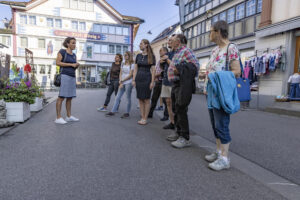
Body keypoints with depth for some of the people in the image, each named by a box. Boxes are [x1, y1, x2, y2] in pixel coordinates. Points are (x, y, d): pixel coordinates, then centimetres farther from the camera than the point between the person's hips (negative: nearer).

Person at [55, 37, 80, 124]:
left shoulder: (73, 55, 18)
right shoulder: (62, 51, -2)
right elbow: (57, 63, -10)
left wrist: (77, 65, -4)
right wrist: (71, 64, -14)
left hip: (72, 77, 8)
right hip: (64, 76, -8)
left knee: (70, 97, 8)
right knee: (61, 96, -10)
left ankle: (69, 116, 14)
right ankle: (58, 118, -8)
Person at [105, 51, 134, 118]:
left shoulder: (132, 65, -2)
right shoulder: (123, 64, 16)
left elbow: (130, 75, -9)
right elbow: (120, 74, 12)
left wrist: (122, 81, -7)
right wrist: (120, 82, -2)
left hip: (128, 83, -6)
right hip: (122, 83, 6)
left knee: (128, 98, -1)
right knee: (118, 97, 4)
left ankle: (127, 113, 6)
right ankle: (113, 111, 7)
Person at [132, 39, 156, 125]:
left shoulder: (151, 56, -2)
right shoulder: (138, 56, 10)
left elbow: (153, 70, -5)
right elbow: (135, 68, 11)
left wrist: (152, 82, -11)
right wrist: (133, 80, 4)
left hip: (147, 78, -5)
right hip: (139, 78, 5)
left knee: (146, 99, 0)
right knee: (140, 99, 6)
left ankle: (145, 118, 8)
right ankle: (142, 117, 15)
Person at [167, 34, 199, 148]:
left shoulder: (186, 51, -10)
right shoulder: (177, 53, 20)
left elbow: (196, 65, -20)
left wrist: (180, 70, -21)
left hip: (183, 84, -10)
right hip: (175, 84, 10)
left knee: (181, 110, -10)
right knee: (175, 110, 15)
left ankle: (185, 138, -3)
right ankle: (178, 132, 27)